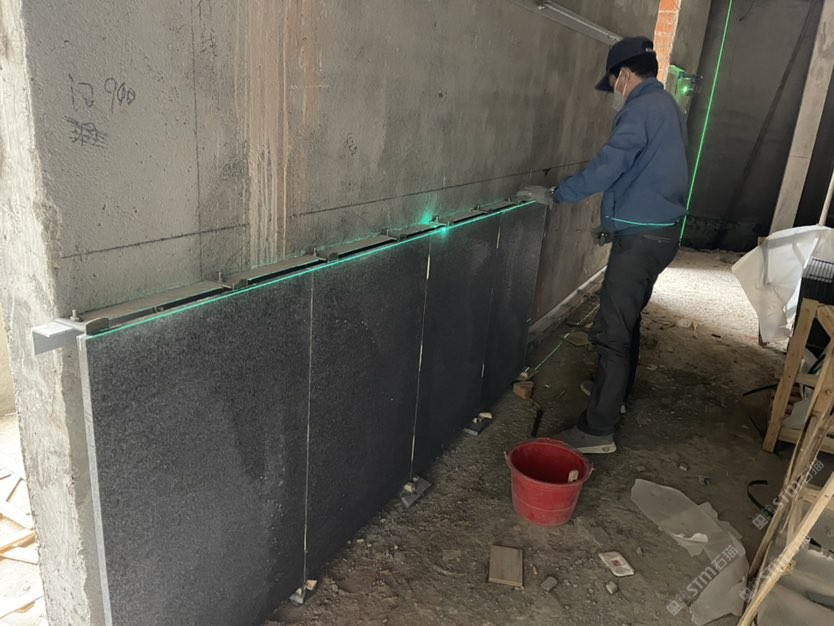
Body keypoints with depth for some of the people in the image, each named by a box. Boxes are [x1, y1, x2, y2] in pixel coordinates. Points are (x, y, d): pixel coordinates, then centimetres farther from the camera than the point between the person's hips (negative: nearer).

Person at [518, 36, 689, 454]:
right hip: (660, 231, 10)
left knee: (610, 330, -9)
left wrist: (555, 195, -14)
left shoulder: (641, 109, -14)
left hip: (641, 238, -10)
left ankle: (597, 431, -6)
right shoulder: (666, 107, 18)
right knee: (627, 318, 22)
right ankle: (613, 389, 39)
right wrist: (617, 222, 26)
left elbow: (608, 165, -24)